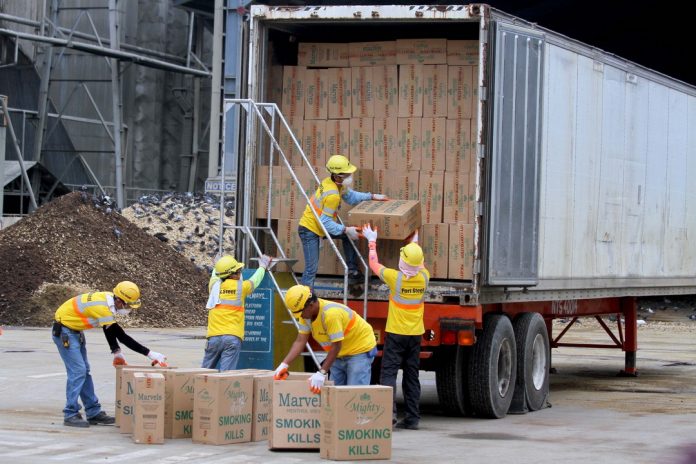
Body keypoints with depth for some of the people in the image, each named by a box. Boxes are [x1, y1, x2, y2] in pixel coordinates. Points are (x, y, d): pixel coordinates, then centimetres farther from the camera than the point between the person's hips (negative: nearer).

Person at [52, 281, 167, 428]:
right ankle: (70, 415, -9)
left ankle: (93, 413, 13)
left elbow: (110, 330, 9)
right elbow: (122, 337, -30)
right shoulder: (103, 308, -31)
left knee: (84, 371, 10)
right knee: (77, 371, -13)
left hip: (75, 331, 9)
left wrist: (117, 352, 1)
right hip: (64, 331, -9)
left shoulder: (109, 299, -5)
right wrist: (149, 354, -28)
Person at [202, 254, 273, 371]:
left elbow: (215, 271, 32)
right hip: (233, 337, -3)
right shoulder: (241, 287, 2)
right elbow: (255, 280, 24)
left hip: (214, 336, 3)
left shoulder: (214, 285, 8)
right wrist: (263, 266, 43)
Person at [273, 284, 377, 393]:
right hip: (340, 355, 8)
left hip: (360, 350, -8)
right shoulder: (306, 314, -8)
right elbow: (300, 341, -8)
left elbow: (336, 346, -30)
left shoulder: (331, 313, -32)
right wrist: (284, 364, -19)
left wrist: (321, 373, -33)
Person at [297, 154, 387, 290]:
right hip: (310, 230, -10)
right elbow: (325, 222, -28)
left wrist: (372, 196, 10)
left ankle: (352, 272, 21)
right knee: (311, 269, -11)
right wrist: (346, 230, -25)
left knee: (348, 236, 16)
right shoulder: (333, 195, -30)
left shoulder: (331, 182, -2)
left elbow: (351, 196, 15)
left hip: (319, 226, 10)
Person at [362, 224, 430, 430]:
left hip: (396, 332, -5)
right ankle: (412, 417, 10)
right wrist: (415, 241, 38)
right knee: (412, 375, 9)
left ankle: (389, 411, -19)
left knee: (389, 371, -4)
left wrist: (372, 241, 17)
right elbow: (419, 265, 23)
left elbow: (374, 264, 3)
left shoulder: (395, 277, -14)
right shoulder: (423, 277, -2)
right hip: (416, 334, 5)